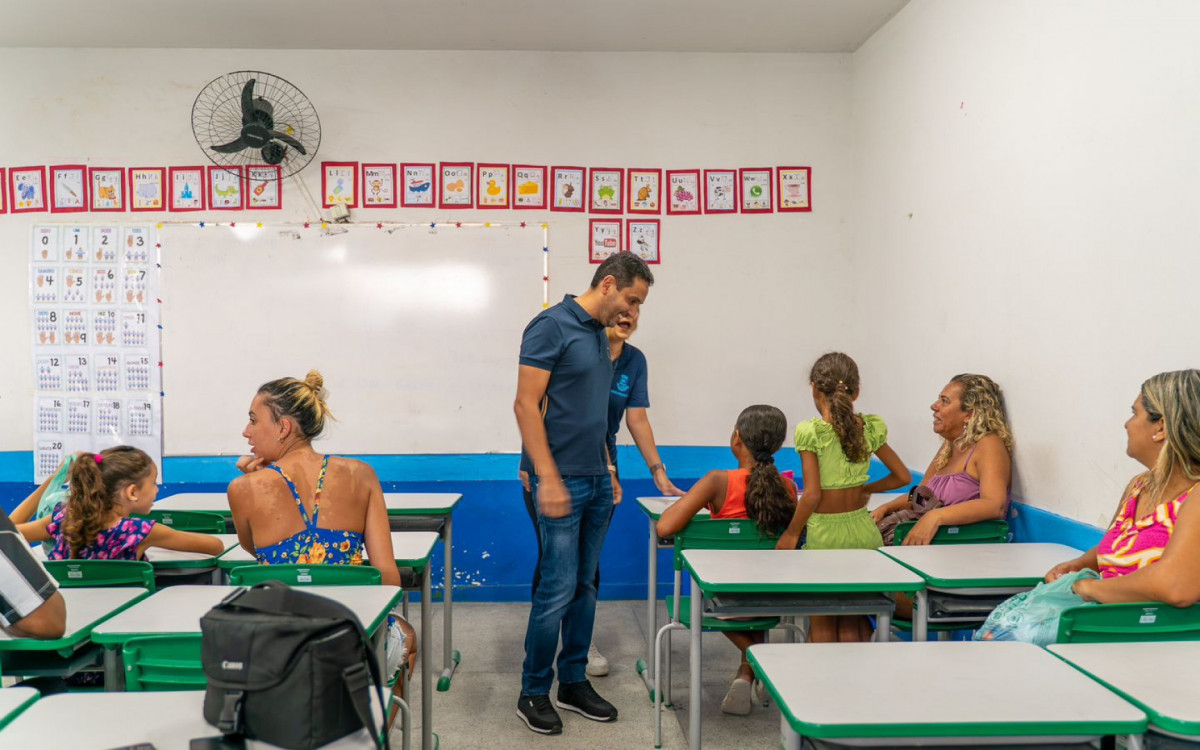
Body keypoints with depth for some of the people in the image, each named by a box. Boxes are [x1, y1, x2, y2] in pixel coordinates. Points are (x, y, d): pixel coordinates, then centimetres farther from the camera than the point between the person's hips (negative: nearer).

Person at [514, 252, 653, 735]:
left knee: (585, 587, 13)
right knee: (558, 589, -4)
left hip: (596, 481, 8)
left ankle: (573, 682, 24)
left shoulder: (599, 334, 14)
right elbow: (526, 406, -16)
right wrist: (548, 478, -20)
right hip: (562, 480, -8)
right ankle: (533, 693, 11)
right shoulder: (551, 326, -12)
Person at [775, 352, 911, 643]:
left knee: (822, 625, 11)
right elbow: (902, 476, 6)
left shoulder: (810, 432, -15)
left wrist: (791, 534, -6)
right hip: (863, 530, 4)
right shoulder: (870, 428, -1)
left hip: (824, 534, -4)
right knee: (853, 622, 18)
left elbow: (812, 495, -18)